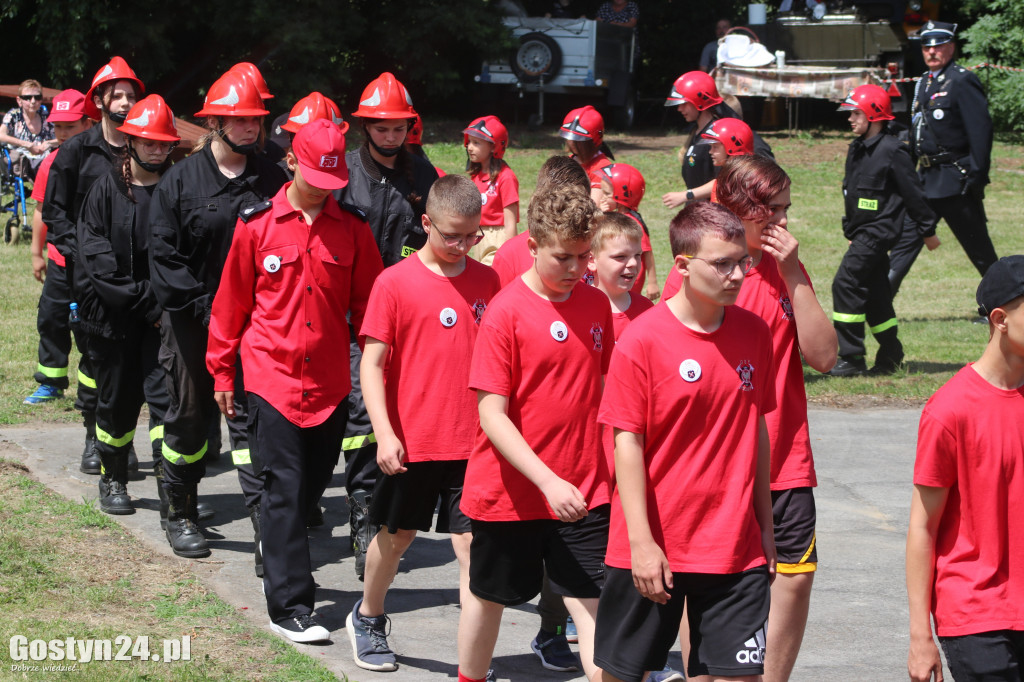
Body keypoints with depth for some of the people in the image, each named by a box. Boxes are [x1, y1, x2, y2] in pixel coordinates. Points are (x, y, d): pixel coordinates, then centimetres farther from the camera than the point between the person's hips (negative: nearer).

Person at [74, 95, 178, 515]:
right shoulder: (107, 189, -1)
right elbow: (95, 256, -8)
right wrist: (144, 301, -13)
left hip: (161, 317, 0)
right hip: (114, 317, 0)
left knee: (165, 394, -10)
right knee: (117, 400, 10)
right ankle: (113, 479, 28)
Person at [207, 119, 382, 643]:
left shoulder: (352, 230, 3)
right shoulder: (257, 224, -2)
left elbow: (367, 304, 8)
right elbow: (232, 301, 5)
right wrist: (222, 371, 8)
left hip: (329, 382, 3)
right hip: (272, 378, -3)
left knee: (312, 483, 10)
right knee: (285, 491, -6)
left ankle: (283, 568, 30)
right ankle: (290, 606, -4)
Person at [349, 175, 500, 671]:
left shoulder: (487, 281, 3)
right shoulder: (395, 283, -8)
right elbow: (372, 363, -8)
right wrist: (384, 434, -15)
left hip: (473, 440, 2)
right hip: (411, 442, -2)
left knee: (473, 541, -1)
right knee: (397, 535, 14)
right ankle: (367, 618, 38)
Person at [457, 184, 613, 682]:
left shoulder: (597, 305, 1)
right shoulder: (506, 311, -14)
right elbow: (492, 415, -17)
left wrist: (614, 466, 9)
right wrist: (548, 481, -25)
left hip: (582, 490, 3)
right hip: (509, 488, -3)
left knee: (593, 601, -5)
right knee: (490, 596, 16)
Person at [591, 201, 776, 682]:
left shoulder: (754, 333, 4)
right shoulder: (643, 339, -11)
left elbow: (757, 430, 12)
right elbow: (627, 442, -11)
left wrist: (765, 524, 12)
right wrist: (641, 541, -15)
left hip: (735, 547, 4)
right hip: (651, 548, -4)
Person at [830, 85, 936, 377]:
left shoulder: (891, 151, -15)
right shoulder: (857, 149, 11)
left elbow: (912, 192, -9)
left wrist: (929, 228, -4)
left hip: (878, 231, -9)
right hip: (860, 232, 9)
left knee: (846, 283, -16)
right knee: (874, 292, 13)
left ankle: (852, 358, -14)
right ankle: (890, 355, 23)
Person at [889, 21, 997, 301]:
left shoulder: (962, 81, -10)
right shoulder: (924, 83, 15)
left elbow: (980, 130, -16)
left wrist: (977, 176, -20)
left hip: (955, 180, -8)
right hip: (927, 180, 8)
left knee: (978, 247, 1)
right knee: (905, 238, 3)